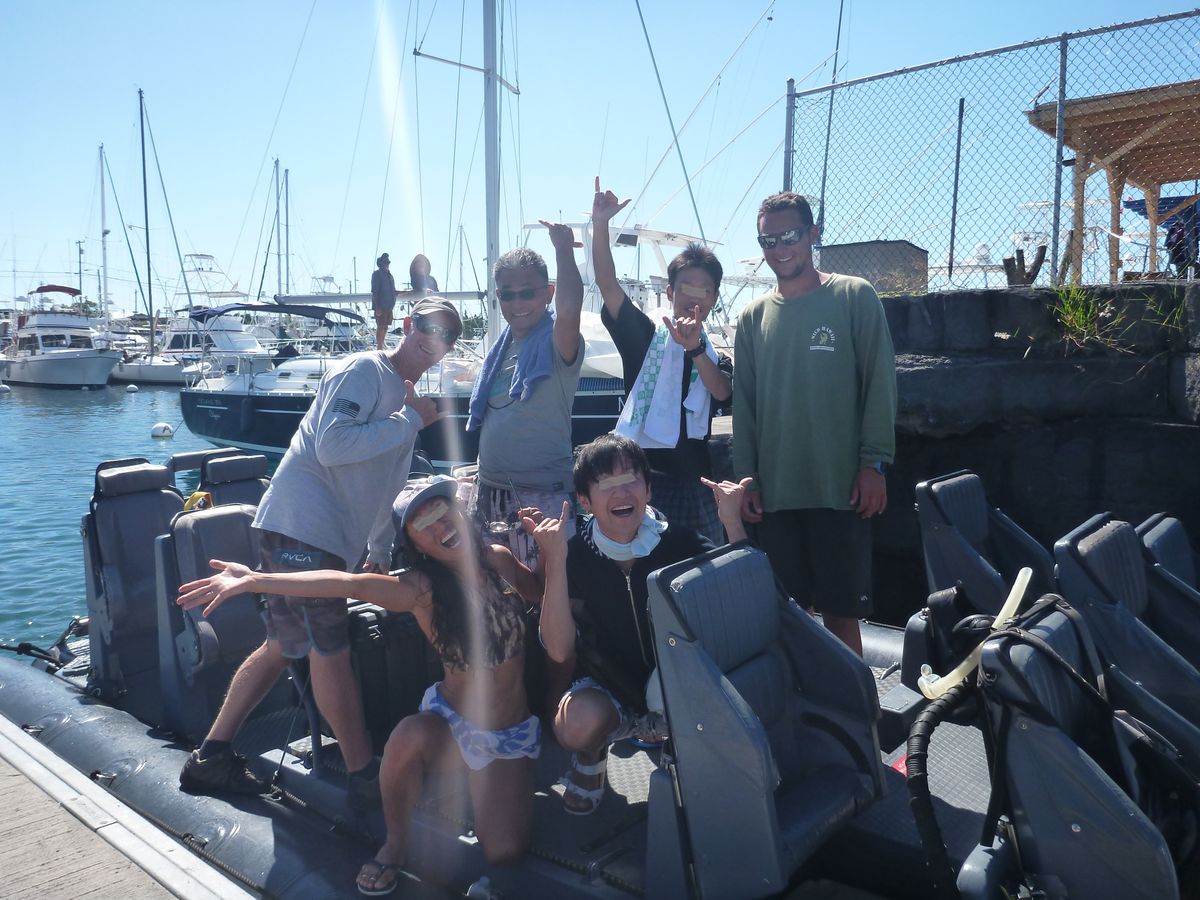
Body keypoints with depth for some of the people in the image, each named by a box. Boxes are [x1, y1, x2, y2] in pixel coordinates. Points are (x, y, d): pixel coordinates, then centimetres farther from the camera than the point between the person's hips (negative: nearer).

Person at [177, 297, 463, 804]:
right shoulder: (364, 371, -7)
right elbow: (332, 445, -22)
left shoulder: (407, 401, 21)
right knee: (332, 649, -4)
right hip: (300, 525, -10)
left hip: (330, 542, 10)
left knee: (284, 646, 14)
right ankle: (364, 775, 7)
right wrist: (411, 420, -15)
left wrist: (381, 552, 29)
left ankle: (211, 758, 24)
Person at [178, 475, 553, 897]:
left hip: (513, 734, 2)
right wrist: (253, 580, -46)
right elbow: (346, 582, -33)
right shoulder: (422, 587, -18)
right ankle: (395, 840, -8)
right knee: (410, 735, -38)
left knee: (503, 852, -18)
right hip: (452, 724, -2)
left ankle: (470, 784, 15)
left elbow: (543, 594, 11)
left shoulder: (498, 559, -6)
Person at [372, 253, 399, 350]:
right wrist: (377, 307, -20)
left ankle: (381, 347, 20)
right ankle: (379, 349, -4)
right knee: (380, 327, -7)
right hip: (381, 306, -8)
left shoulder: (389, 274, 16)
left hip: (389, 306, 8)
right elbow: (374, 292, -14)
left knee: (385, 327, 11)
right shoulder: (377, 274, -8)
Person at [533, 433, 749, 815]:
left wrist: (733, 524, -28)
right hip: (609, 694, 0)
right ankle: (591, 756, 5)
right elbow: (560, 651, -23)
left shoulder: (681, 543, -10)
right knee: (576, 723, -34)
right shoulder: (575, 556, -12)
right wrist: (555, 561, -31)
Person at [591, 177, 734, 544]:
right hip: (638, 477, -3)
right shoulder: (644, 337, 5)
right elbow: (608, 286, -7)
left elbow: (722, 392, -10)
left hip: (693, 486, 3)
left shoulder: (717, 359, 13)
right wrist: (600, 224, -17)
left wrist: (694, 348, -27)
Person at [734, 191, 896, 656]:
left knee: (840, 609, 2)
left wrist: (874, 463, -7)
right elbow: (744, 403, 11)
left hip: (841, 488, -3)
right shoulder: (752, 316, 11)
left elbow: (879, 385, -1)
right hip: (774, 492, 3)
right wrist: (746, 477, 6)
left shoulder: (854, 297, 2)